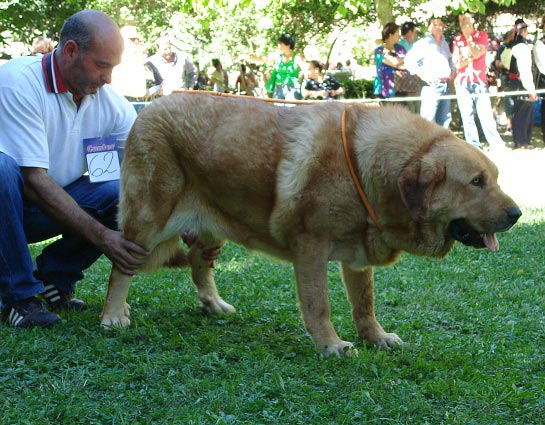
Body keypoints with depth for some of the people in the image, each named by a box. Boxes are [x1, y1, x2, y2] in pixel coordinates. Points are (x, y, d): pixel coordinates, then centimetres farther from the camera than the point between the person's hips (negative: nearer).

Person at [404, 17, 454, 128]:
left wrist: (451, 72, 19)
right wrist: (423, 76, -17)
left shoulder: (444, 44, 17)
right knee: (428, 120, -13)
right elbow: (409, 60, -16)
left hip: (446, 85, 8)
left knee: (444, 121, 12)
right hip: (432, 86, -8)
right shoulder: (424, 43, -6)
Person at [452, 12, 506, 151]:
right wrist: (472, 57, -6)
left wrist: (468, 36, -5)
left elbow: (477, 53, -11)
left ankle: (497, 145, -7)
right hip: (462, 83, 2)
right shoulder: (457, 39, 10)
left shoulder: (482, 35, 6)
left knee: (486, 115, -9)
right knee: (467, 117, 0)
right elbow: (457, 63, 2)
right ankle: (473, 146, 3)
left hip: (479, 81, -2)